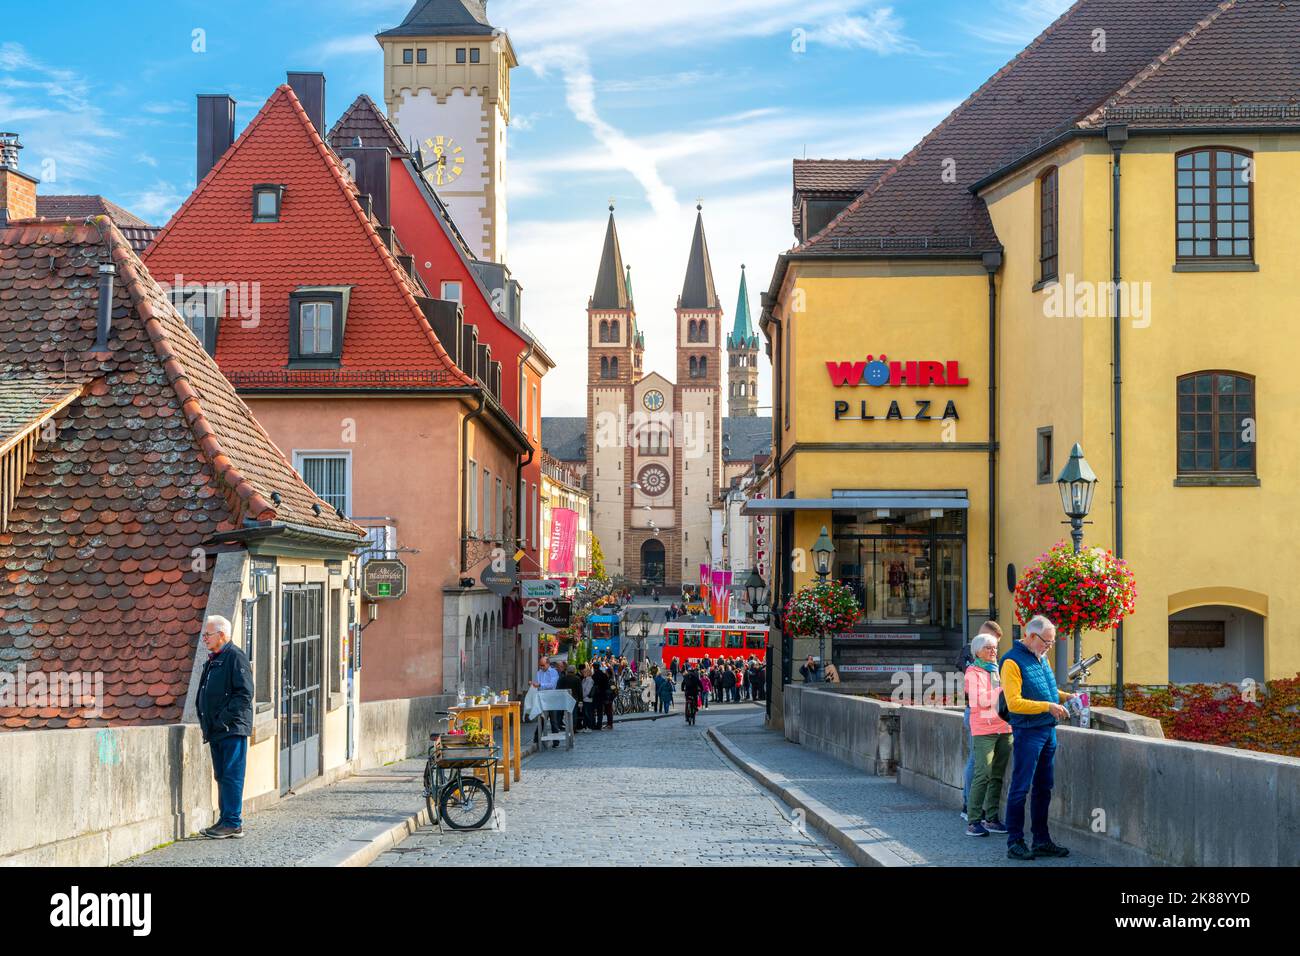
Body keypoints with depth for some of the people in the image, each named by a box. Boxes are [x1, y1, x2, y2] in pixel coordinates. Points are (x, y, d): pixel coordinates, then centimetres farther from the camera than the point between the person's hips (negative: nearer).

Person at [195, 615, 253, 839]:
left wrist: (225, 719, -19)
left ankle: (233, 824, -8)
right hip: (216, 730, 9)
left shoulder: (236, 657, -9)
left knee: (232, 776, -8)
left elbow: (245, 693, -17)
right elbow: (204, 696, 27)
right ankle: (226, 820, 16)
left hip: (232, 729, -9)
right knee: (221, 776, 11)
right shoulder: (211, 661, 19)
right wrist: (205, 722, 14)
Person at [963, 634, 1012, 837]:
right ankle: (973, 822, -12)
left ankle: (991, 818, 10)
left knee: (997, 775, 5)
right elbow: (977, 701, -14)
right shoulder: (973, 672, -2)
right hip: (984, 729, -7)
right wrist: (1000, 690, -16)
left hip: (1004, 728, 7)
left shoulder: (998, 670, 19)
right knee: (983, 774, -12)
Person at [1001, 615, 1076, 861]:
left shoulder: (1041, 658, 14)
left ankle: (1041, 840, 19)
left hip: (1048, 730, 9)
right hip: (1027, 732, -9)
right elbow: (1014, 703, -20)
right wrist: (1048, 706, -22)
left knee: (1043, 789, 13)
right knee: (1020, 789, -4)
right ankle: (1015, 843, 0)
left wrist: (1065, 696, 8)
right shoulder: (1012, 661, -13)